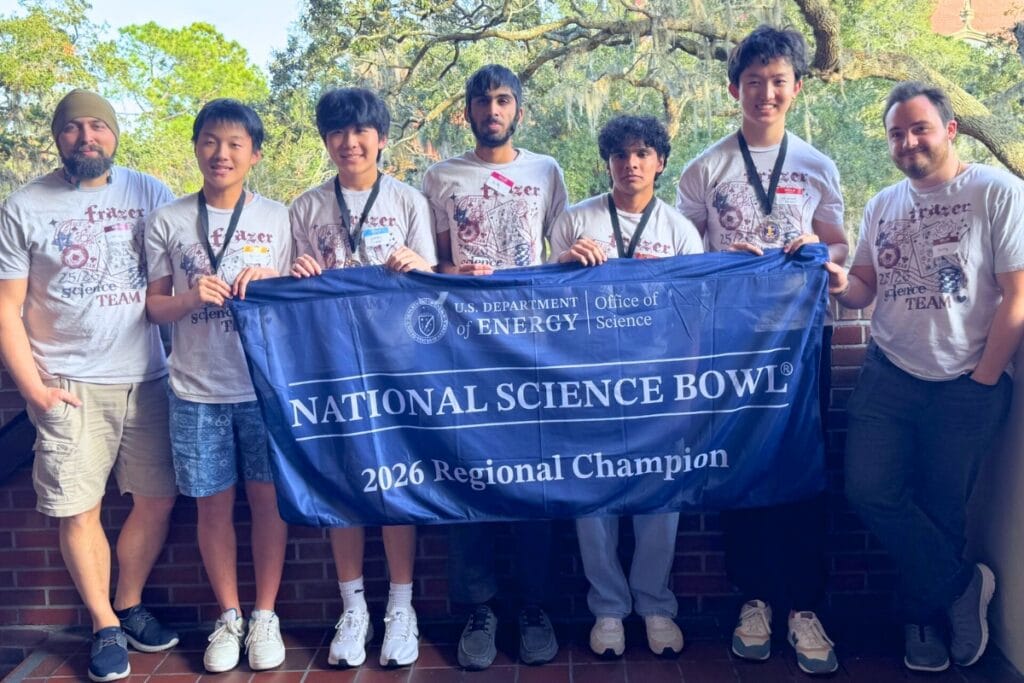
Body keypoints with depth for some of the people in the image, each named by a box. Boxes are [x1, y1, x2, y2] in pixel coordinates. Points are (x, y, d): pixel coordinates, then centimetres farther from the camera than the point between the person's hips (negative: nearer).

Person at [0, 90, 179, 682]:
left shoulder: (148, 193, 6)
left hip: (146, 378, 2)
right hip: (71, 386, -2)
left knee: (158, 501, 7)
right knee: (80, 510, 2)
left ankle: (130, 606, 29)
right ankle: (106, 627, 20)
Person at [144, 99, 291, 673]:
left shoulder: (278, 218, 4)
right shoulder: (167, 221, 4)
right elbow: (154, 307, 6)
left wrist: (270, 282, -12)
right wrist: (193, 297, -14)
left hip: (266, 384, 0)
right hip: (197, 389, 1)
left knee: (267, 497, 5)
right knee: (213, 503, 8)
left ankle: (265, 616, 20)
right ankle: (229, 616, 24)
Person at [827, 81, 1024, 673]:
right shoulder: (883, 205, 10)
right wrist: (843, 284, -12)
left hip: (967, 386, -4)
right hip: (889, 377, 4)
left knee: (941, 509, 8)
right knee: (869, 492, -5)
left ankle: (923, 615, 32)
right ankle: (962, 585, 17)